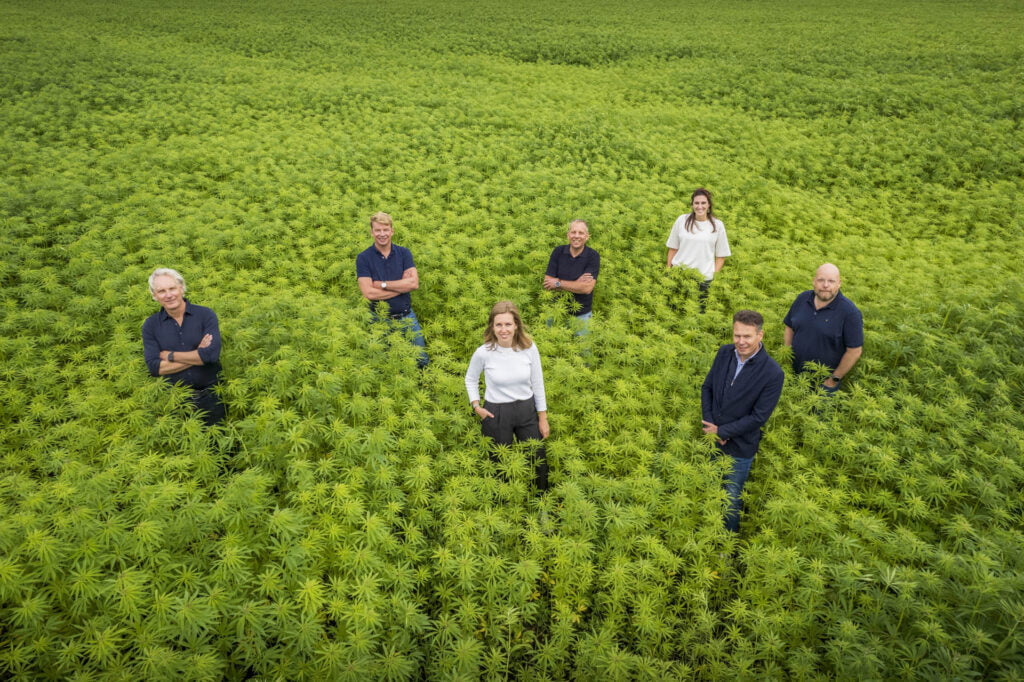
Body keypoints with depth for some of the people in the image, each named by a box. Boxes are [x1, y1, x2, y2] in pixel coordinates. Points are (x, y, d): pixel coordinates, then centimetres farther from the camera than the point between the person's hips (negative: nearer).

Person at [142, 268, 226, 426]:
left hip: (209, 395, -1)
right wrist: (197, 355, -15)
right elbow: (154, 367, -10)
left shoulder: (206, 315, -6)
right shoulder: (150, 325, 0)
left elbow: (212, 354, -20)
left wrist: (170, 355, -11)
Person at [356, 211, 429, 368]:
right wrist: (402, 285, -14)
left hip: (407, 316, 2)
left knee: (422, 362, 9)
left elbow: (414, 283, -12)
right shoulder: (363, 258, -7)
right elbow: (368, 293, -18)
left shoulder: (404, 253, 1)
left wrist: (382, 284, -15)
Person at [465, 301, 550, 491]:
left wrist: (543, 418, 3)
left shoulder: (529, 347, -13)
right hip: (496, 413, -2)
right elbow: (470, 379, 4)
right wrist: (476, 406, -7)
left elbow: (537, 384, -2)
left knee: (538, 461, 17)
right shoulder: (483, 353, -17)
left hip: (527, 410, 2)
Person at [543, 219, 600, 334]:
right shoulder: (558, 252, -5)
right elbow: (547, 283, -11)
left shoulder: (593, 256, -12)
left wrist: (558, 283, -17)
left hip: (582, 315, -2)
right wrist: (576, 283, -19)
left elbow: (587, 288, -22)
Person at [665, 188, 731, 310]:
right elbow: (673, 248, 9)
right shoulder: (682, 220, 3)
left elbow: (721, 255, 6)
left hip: (704, 279, -1)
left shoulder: (717, 225, 1)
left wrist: (714, 275, -1)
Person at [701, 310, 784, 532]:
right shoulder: (725, 353, -8)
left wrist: (721, 431, -16)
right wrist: (710, 426, -10)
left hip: (740, 448, -4)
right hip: (711, 439, 4)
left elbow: (758, 417, -19)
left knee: (731, 499, 14)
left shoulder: (773, 373, -22)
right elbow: (707, 388, 1)